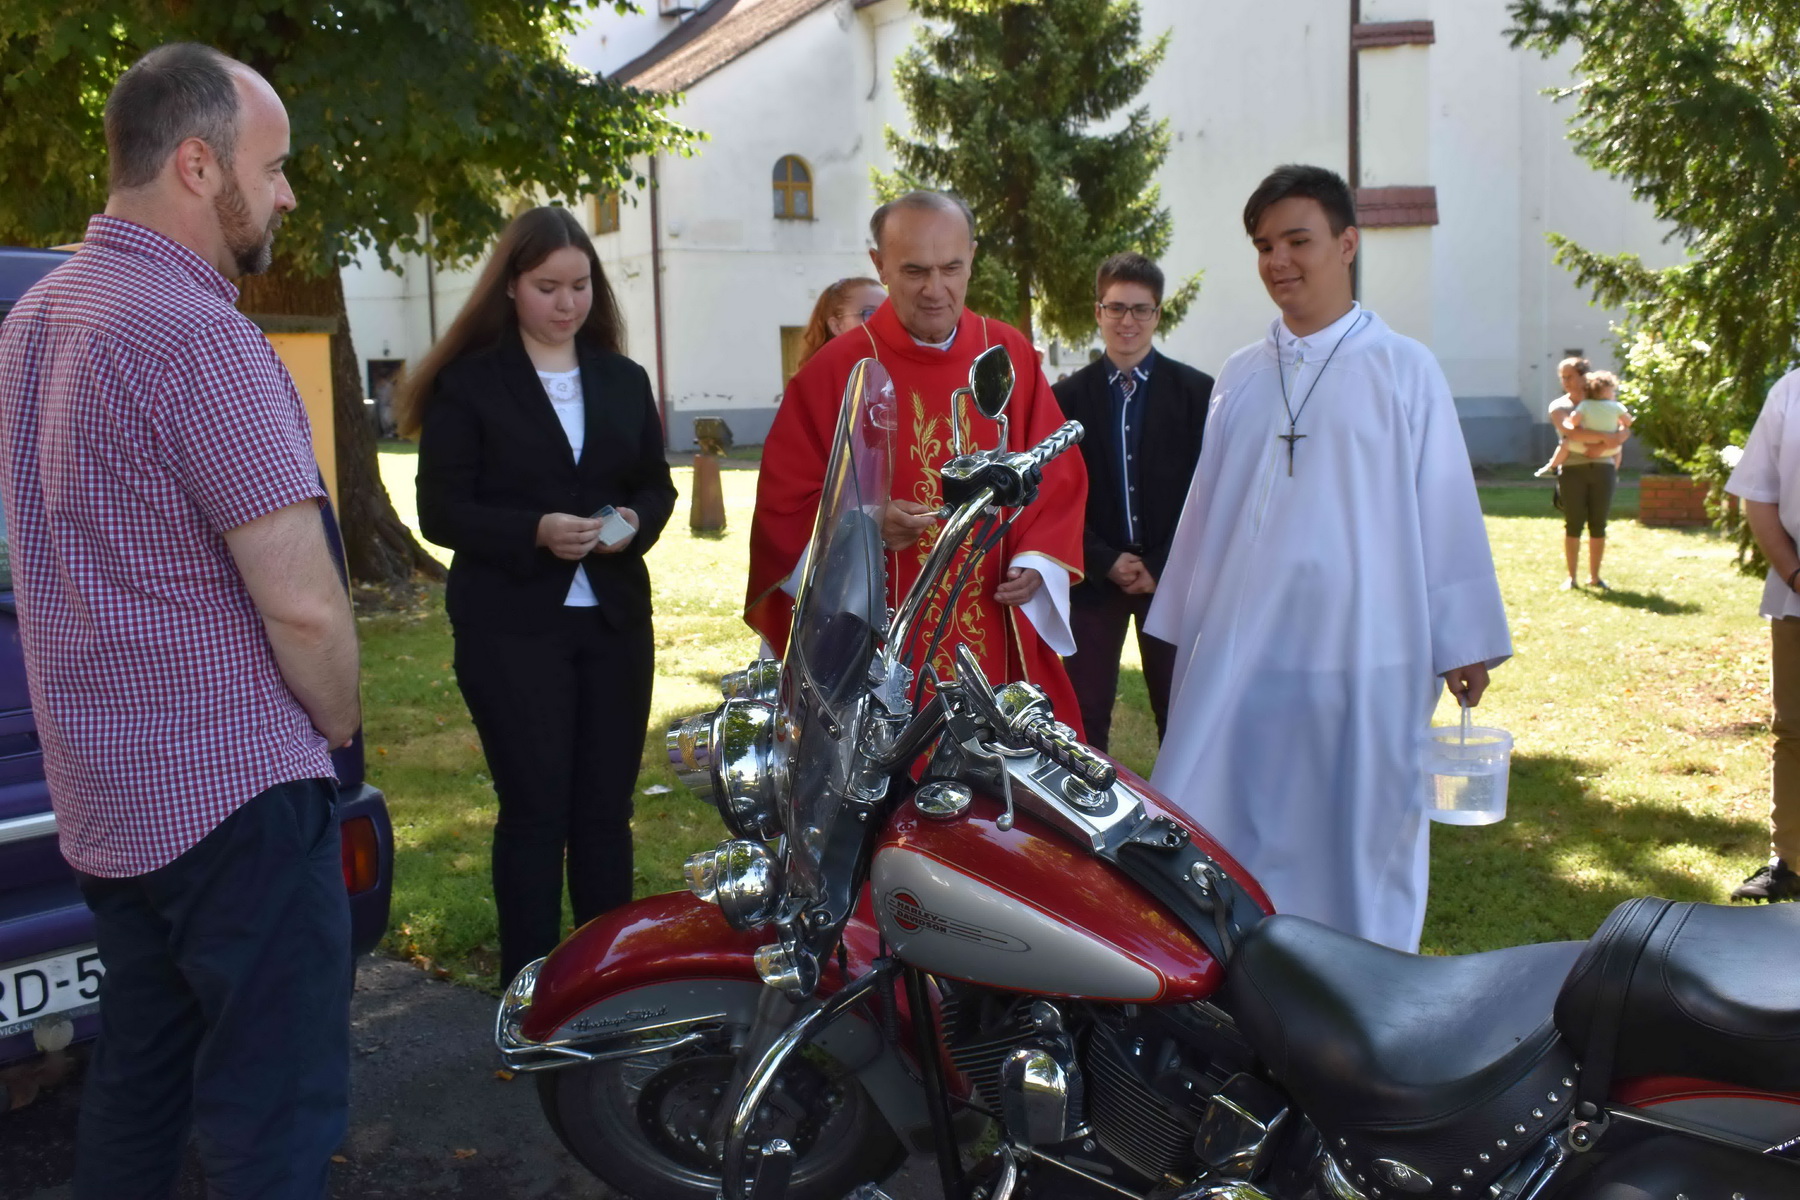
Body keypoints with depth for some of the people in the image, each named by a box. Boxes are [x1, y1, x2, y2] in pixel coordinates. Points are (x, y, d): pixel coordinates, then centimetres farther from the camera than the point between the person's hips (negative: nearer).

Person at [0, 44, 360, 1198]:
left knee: (138, 1081, 21)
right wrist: (339, 719, -2)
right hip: (233, 792, -9)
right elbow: (302, 603, -22)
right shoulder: (196, 333, -18)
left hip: (99, 793, 9)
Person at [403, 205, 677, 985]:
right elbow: (441, 512, -6)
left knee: (606, 809, 8)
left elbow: (657, 483, 14)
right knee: (535, 810, -1)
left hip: (615, 620, 4)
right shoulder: (468, 385, -1)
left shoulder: (624, 380, 14)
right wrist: (535, 532, -22)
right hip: (512, 627, -4)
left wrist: (634, 522, -9)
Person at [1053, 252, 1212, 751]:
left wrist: (1161, 566, -8)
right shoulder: (1068, 397, 5)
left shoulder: (1197, 392, 2)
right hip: (1095, 575, 1)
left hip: (1170, 574, -1)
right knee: (1085, 716, 3)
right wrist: (1107, 562, -8)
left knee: (1180, 715, 4)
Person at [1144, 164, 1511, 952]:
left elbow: (1445, 507, 0)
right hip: (1239, 656, 4)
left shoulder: (1403, 368, 0)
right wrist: (1180, 632, 15)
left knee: (1365, 843, 7)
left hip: (1366, 657, -3)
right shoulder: (1240, 375, 11)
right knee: (1197, 845, 1)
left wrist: (1465, 642, 0)